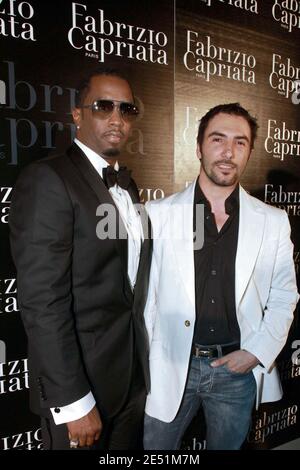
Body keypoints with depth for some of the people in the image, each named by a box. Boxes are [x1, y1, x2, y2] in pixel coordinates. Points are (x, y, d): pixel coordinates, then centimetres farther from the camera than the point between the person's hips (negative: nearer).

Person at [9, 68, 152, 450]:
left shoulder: (126, 184, 8)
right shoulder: (47, 179, -17)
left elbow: (129, 282, 10)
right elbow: (42, 301, -22)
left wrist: (142, 367, 8)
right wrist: (73, 401, -19)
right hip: (80, 381, -7)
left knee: (127, 446, 23)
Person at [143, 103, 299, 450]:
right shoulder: (158, 213, -7)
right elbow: (144, 294, -4)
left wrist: (257, 350, -5)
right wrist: (143, 364, -2)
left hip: (239, 369, 2)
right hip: (171, 367, -1)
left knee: (228, 445, 22)